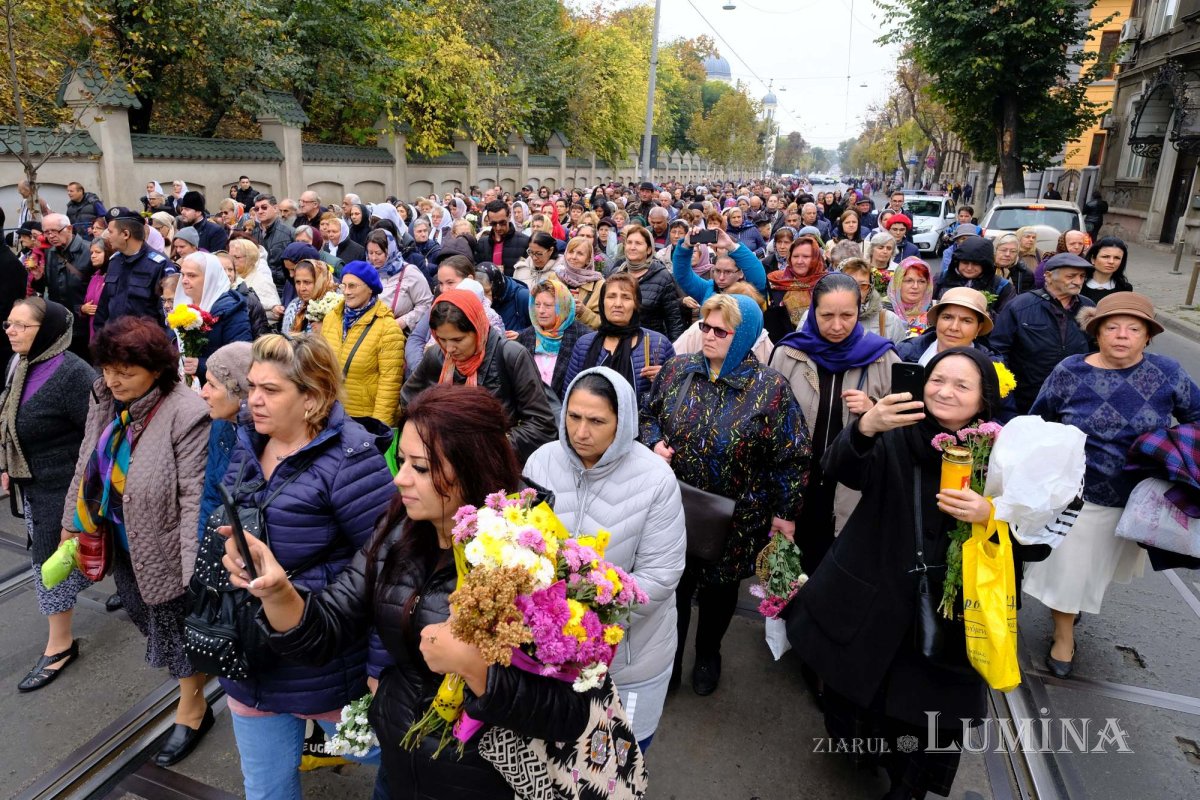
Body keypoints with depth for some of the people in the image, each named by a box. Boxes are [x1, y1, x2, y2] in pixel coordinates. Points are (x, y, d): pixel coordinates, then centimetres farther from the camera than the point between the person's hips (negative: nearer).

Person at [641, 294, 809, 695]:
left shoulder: (770, 387, -14)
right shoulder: (678, 370, -4)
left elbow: (792, 456, -9)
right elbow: (649, 414, 11)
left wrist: (786, 512, -8)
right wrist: (655, 443, -10)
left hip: (734, 517, -1)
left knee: (720, 587, 19)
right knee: (673, 585, 11)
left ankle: (708, 655, 46)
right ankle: (667, 659, 36)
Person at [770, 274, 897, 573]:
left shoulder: (881, 357, -6)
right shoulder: (788, 354, -4)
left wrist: (874, 411, -18)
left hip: (855, 493, -1)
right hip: (795, 488, 1)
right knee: (797, 574, 15)